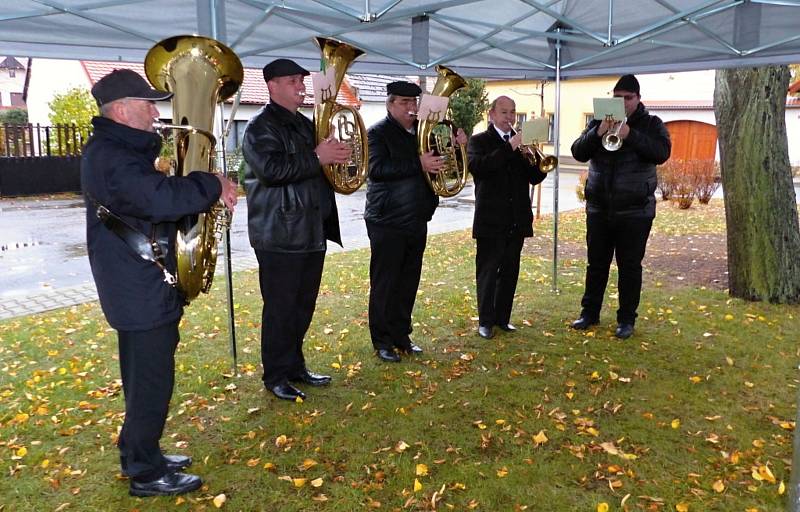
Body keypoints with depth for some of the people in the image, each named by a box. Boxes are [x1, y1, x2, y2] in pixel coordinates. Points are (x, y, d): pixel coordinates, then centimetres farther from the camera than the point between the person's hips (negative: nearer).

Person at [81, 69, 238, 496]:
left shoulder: (121, 150, 15)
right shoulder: (109, 157, -20)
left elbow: (155, 192, 16)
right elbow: (161, 198, -35)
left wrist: (203, 188, -1)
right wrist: (213, 185, -20)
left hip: (142, 285, 11)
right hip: (141, 290, -11)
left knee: (145, 376, 20)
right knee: (152, 379, 0)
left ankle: (139, 454, 35)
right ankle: (146, 474, 14)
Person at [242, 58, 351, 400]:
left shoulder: (305, 124, 18)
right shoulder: (261, 127, -8)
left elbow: (317, 170, 25)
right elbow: (271, 169, -24)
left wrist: (337, 155, 4)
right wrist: (316, 158, -21)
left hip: (312, 230, 8)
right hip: (279, 234, -8)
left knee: (303, 306, 15)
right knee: (280, 308, -1)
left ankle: (295, 366, 28)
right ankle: (275, 376, 12)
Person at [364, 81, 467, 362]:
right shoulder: (378, 132, -7)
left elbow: (441, 164, 19)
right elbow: (376, 169, -23)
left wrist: (457, 147, -1)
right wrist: (418, 164, -28)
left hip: (416, 221, 7)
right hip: (387, 222, -6)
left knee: (408, 283, 13)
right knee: (384, 284, 1)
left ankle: (401, 335, 25)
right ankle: (382, 341, 12)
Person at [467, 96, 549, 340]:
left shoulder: (521, 142, 12)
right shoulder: (479, 141, 0)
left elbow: (535, 178, 6)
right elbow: (478, 167, -20)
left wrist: (537, 160, -14)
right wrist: (509, 147, -23)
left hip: (517, 219, 5)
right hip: (491, 219, -4)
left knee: (510, 271, 10)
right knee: (488, 271, 2)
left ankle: (502, 317, 22)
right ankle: (485, 320, 11)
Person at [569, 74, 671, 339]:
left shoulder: (651, 125, 2)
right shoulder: (598, 123, 8)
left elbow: (662, 153, -15)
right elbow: (578, 153, -4)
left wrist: (630, 135, -25)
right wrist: (598, 133, -20)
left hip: (635, 210, -2)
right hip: (598, 208, 3)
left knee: (630, 267, 4)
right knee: (596, 263, 10)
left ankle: (626, 320, 13)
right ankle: (590, 312, 22)